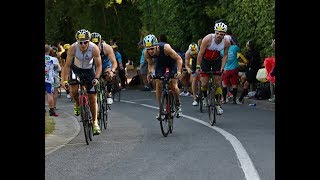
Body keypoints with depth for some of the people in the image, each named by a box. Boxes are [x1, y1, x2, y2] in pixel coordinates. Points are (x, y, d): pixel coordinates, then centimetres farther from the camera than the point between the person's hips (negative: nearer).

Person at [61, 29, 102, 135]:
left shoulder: (94, 48, -28)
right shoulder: (73, 48, -27)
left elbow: (98, 65, -22)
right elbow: (67, 65, -22)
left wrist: (96, 78, -37)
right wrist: (64, 80, -31)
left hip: (89, 70, 0)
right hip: (76, 69, 0)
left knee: (92, 98, -4)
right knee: (73, 90, -24)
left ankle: (95, 122, 9)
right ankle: (77, 104, 10)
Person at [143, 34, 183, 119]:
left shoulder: (165, 48, -41)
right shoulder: (146, 53, -29)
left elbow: (179, 59, -31)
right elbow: (150, 64, -8)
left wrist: (179, 71, -44)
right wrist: (150, 72, -26)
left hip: (172, 62, -3)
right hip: (160, 63, 3)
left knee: (173, 86, -13)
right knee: (158, 86, -10)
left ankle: (178, 105, 12)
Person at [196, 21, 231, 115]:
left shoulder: (227, 42, -22)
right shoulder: (208, 39, -32)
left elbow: (225, 55, -7)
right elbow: (200, 53, -21)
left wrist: (222, 67, -15)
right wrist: (198, 66, -18)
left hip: (217, 60, 2)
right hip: (205, 60, -2)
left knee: (218, 83, -3)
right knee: (204, 83, -7)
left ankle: (218, 105, 5)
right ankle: (205, 97, 23)